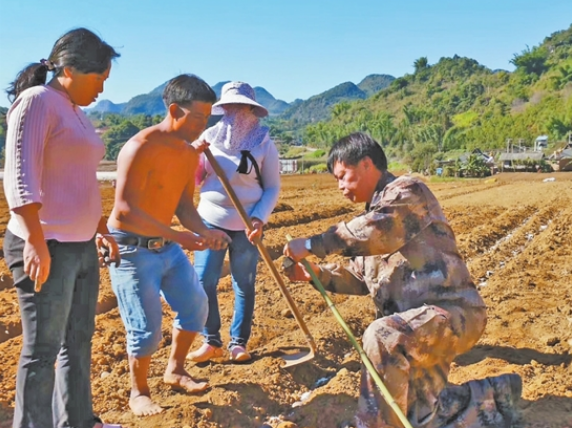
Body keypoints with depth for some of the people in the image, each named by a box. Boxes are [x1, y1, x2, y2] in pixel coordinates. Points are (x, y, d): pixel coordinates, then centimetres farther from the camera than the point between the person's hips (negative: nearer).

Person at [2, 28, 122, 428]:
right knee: (43, 350, 1)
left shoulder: (76, 112, 17)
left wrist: (101, 229, 27)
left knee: (79, 342, 17)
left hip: (82, 247, 9)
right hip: (47, 248, -9)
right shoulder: (37, 101, -10)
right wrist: (35, 241, -26)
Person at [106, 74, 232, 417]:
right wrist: (180, 236, -28)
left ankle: (175, 371, 34)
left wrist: (205, 232, -9)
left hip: (166, 245, 8)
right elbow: (125, 211, -27)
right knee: (147, 327, -3)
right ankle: (139, 393, 21)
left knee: (196, 305, 13)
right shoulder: (141, 147, -22)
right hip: (132, 248, -8)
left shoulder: (189, 153, 4)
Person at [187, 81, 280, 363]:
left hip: (246, 225, -2)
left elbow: (273, 188, -2)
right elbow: (195, 179, 5)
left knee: (244, 285, 6)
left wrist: (259, 218, -16)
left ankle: (238, 342, 19)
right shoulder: (209, 136, 2)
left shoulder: (264, 144, -4)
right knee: (203, 282, -1)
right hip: (210, 219, 2)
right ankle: (211, 341, 14)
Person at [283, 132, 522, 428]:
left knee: (382, 337, -36)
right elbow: (361, 279, 21)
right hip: (414, 322, 10)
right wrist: (317, 273, 5)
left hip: (450, 311, -10)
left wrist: (312, 245, -22)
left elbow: (375, 232, -27)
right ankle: (496, 395, 24)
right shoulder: (374, 213, 20)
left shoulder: (407, 190, -6)